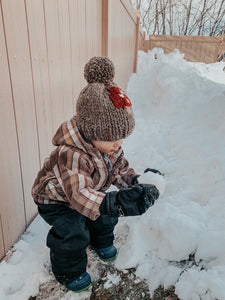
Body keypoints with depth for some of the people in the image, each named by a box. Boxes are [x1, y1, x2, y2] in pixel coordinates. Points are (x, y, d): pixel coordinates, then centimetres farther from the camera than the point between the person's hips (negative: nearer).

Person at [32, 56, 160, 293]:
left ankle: (101, 242, 45)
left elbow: (119, 166, -7)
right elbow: (79, 194, -51)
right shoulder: (72, 155, -45)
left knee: (105, 216, 11)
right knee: (73, 234, -13)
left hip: (91, 191, 7)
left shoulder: (108, 143, -18)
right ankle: (68, 272, 19)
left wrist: (134, 183, -24)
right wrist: (114, 203, -64)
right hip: (55, 197, -7)